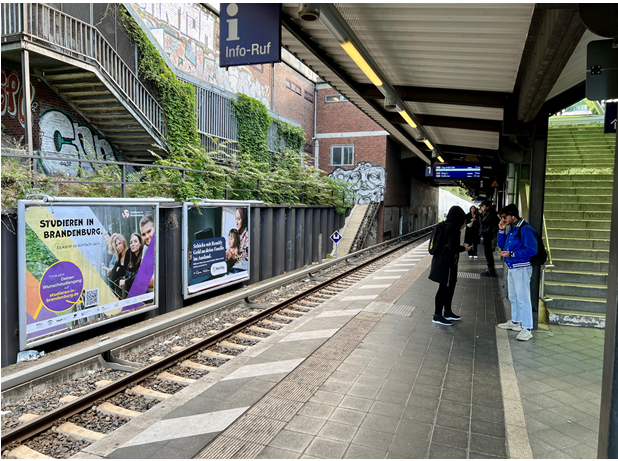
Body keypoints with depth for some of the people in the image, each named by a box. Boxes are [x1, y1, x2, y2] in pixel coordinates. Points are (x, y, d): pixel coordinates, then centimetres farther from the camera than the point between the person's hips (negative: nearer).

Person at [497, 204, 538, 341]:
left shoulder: (525, 229, -18)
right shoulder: (511, 229, 11)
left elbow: (531, 250, -23)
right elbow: (501, 245, 15)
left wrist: (511, 254, -22)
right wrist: (501, 230, 2)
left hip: (522, 268, -10)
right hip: (512, 268, 10)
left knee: (523, 299, -7)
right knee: (513, 297, 20)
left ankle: (527, 329, -2)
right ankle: (515, 322, 35)